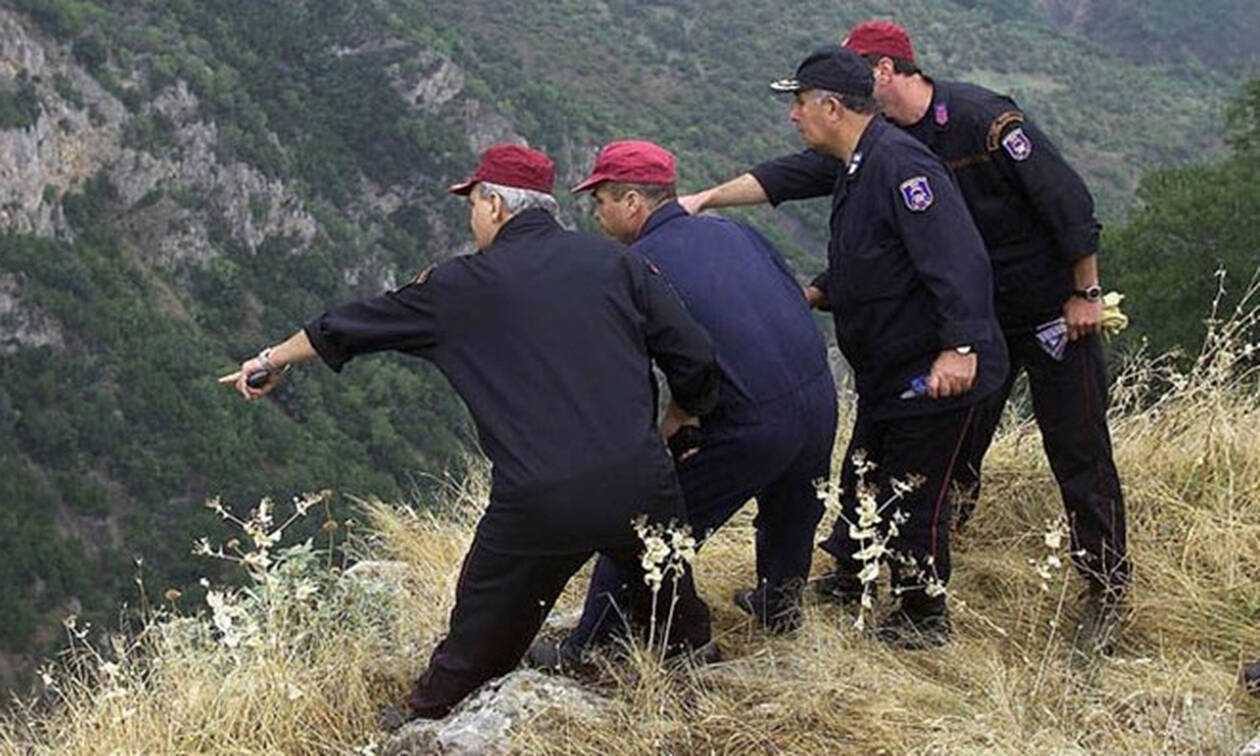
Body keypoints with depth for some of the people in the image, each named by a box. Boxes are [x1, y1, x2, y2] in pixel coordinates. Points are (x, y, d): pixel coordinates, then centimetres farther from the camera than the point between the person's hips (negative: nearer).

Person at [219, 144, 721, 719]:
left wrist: (272, 360, 33)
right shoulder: (615, 262, 8)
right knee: (679, 624, 23)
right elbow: (694, 359, 4)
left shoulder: (462, 288, 5)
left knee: (475, 650, 16)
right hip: (641, 484, 2)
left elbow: (350, 326, 18)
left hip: (536, 506, -1)